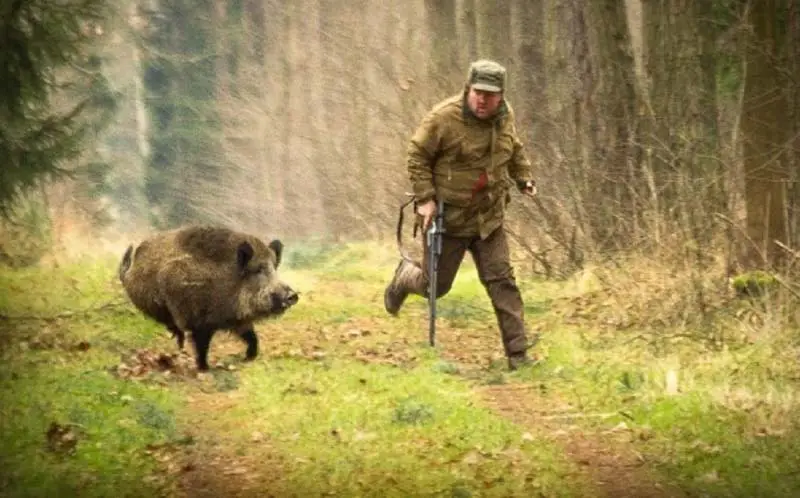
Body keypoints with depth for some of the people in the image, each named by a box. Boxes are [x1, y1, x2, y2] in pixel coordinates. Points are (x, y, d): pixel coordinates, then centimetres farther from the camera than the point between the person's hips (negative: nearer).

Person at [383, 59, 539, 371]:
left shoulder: (504, 116, 1)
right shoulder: (444, 117, -19)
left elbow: (514, 150, 21)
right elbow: (417, 156, -11)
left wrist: (524, 178, 7)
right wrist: (425, 198, -17)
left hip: (488, 218, 4)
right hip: (447, 217, -4)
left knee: (502, 281, -3)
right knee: (436, 285, 8)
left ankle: (518, 353, -2)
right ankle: (405, 277, 44)